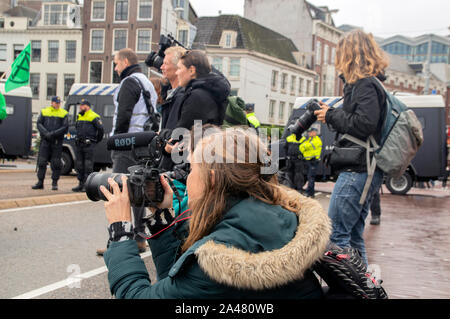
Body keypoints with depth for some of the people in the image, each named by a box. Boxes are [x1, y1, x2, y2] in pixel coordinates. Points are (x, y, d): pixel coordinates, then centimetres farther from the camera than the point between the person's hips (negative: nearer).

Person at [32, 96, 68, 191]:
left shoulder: (63, 113, 3)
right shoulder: (44, 111, 9)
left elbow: (65, 128, -4)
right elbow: (39, 124, 3)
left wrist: (53, 133, -16)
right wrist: (46, 133, -14)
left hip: (57, 141, -2)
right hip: (45, 140, 2)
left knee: (56, 163, -1)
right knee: (41, 162, 1)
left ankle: (54, 183, 8)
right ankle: (40, 182, 8)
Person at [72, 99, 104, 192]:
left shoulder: (94, 117, -8)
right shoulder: (79, 117, 16)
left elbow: (101, 129, -8)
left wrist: (97, 141, 0)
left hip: (88, 145, -8)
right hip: (79, 144, 8)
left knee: (88, 166, -6)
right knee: (79, 165, 10)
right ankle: (81, 184, 17)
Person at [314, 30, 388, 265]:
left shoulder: (366, 85, -11)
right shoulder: (367, 84, 19)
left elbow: (365, 124, -23)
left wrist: (331, 116, -11)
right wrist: (332, 113, 12)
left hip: (357, 171, -10)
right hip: (364, 170, 10)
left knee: (336, 234, -9)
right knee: (354, 236, 15)